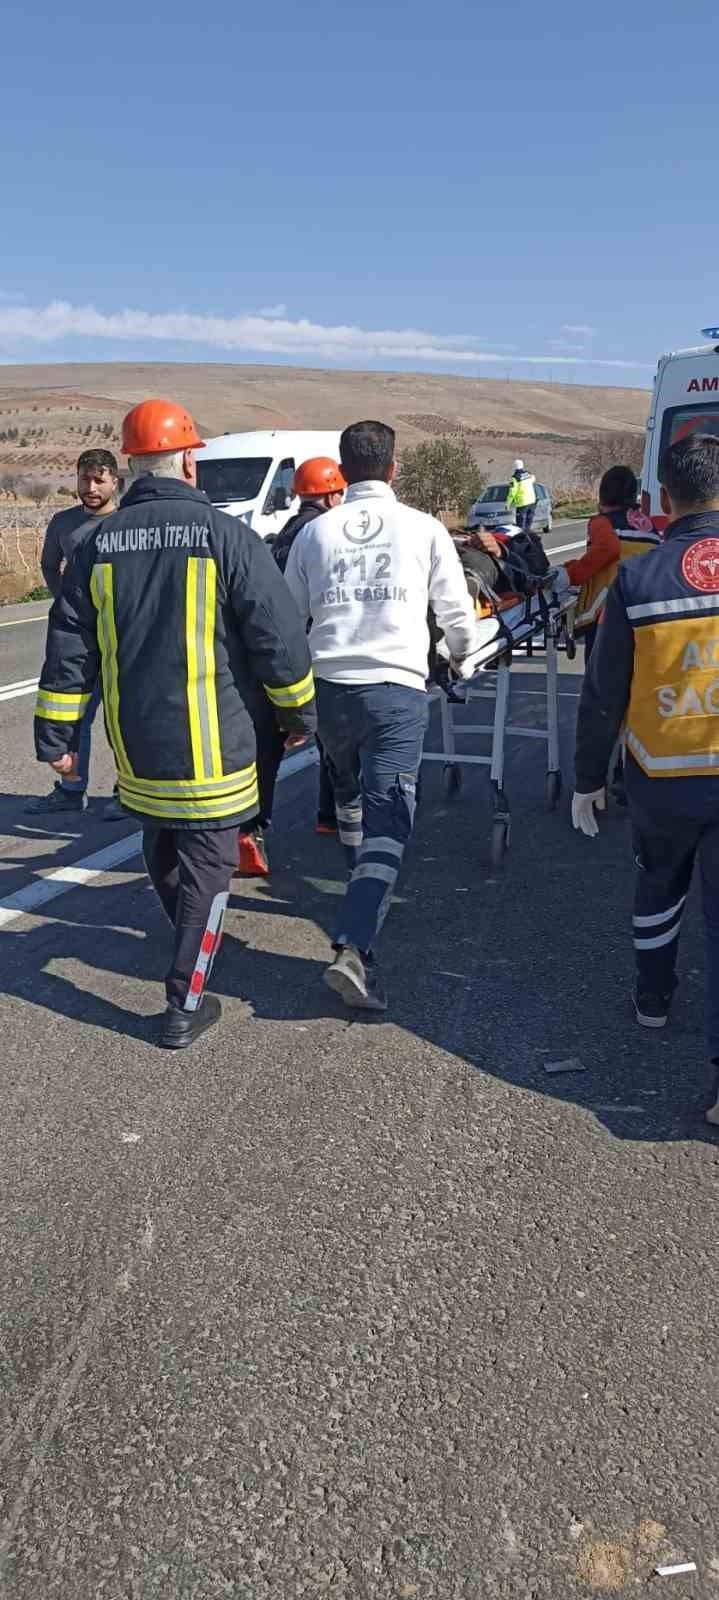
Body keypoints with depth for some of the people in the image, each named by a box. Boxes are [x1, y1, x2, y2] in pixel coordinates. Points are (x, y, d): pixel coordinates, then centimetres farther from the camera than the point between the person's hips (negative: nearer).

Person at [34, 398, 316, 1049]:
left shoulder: (99, 543, 3)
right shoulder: (226, 535, -12)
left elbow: (69, 649, 6)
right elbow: (278, 634, -10)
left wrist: (57, 736, 13)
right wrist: (298, 710, 5)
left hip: (134, 745, 5)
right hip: (212, 746, -5)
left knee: (162, 851, 25)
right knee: (207, 866, 6)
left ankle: (191, 938, 49)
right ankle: (185, 1006, 7)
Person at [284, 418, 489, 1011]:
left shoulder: (315, 531, 8)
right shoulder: (424, 528, 2)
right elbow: (457, 611, 10)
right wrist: (463, 653, 32)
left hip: (329, 688, 4)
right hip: (397, 689, -3)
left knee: (348, 791, 28)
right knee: (388, 821, -6)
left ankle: (363, 887, 48)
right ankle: (354, 948, -19)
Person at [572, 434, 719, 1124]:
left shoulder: (637, 579, -8)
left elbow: (603, 696, -5)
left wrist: (588, 779, 7)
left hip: (661, 780, 1)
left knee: (659, 885, 27)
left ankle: (652, 999, 42)